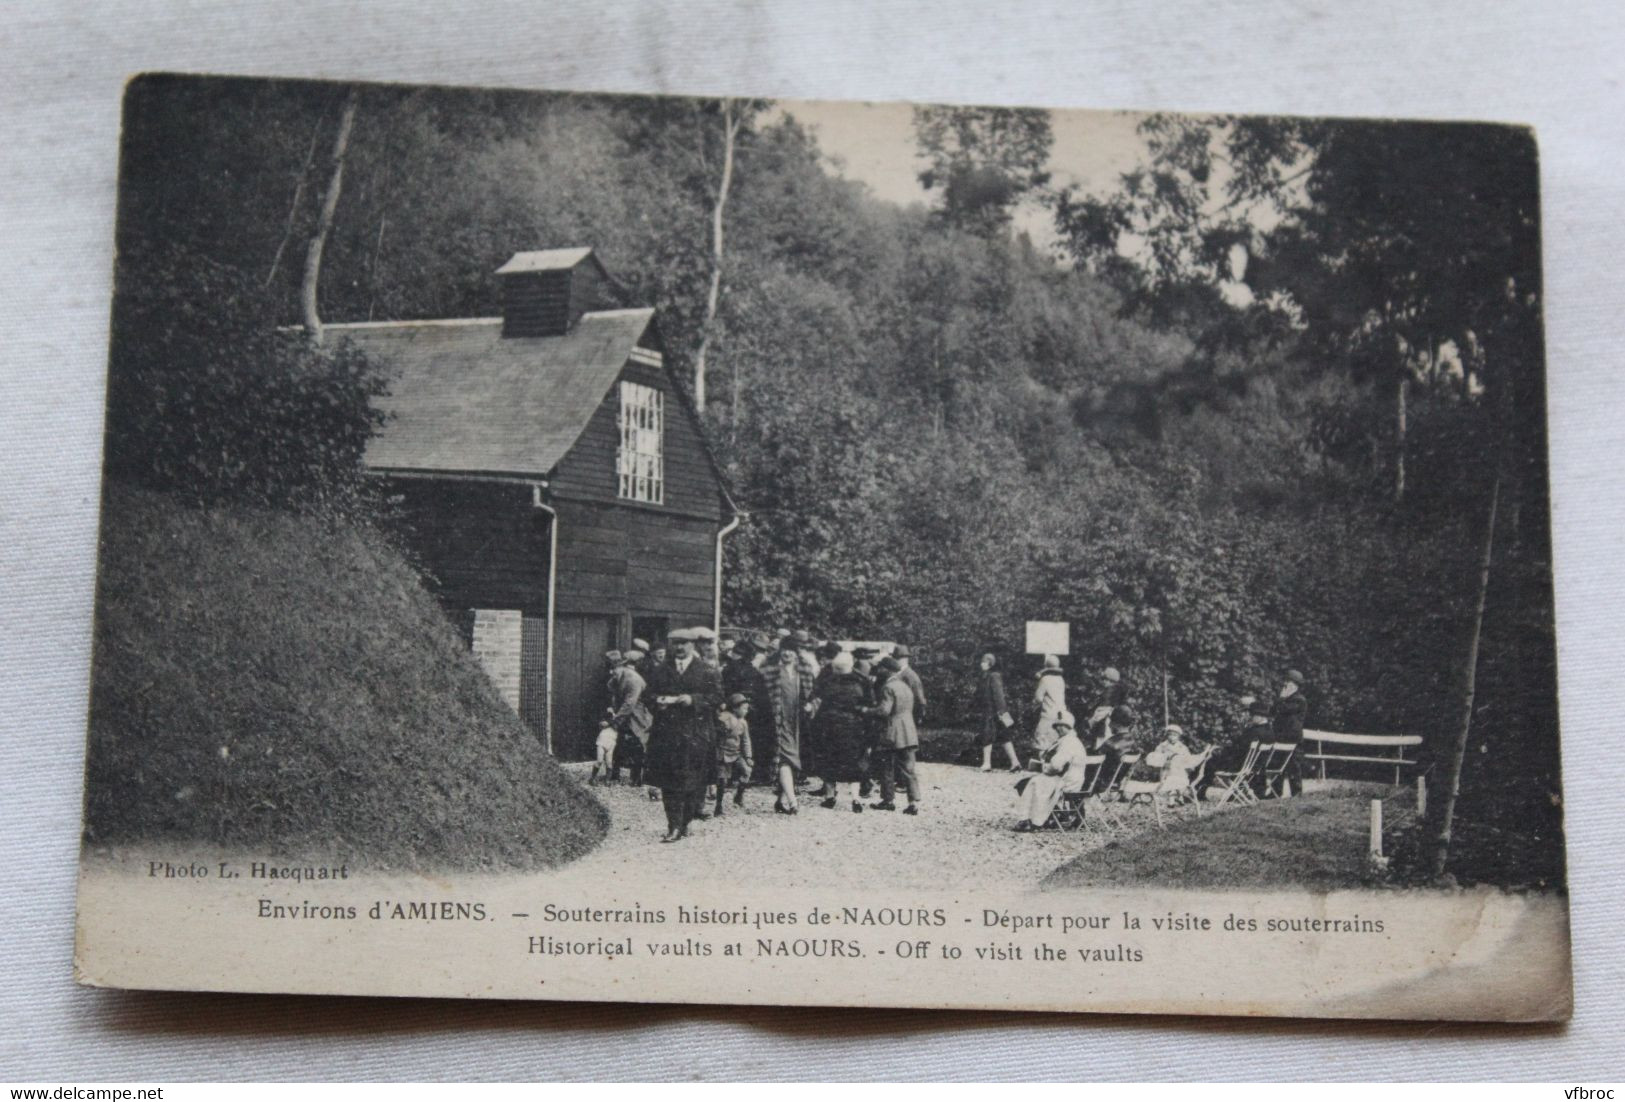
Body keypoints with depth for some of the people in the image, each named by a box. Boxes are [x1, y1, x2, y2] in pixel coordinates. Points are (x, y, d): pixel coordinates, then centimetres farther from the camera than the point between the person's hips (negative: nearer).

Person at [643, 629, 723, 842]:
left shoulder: (707, 672, 3)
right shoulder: (662, 671, 14)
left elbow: (716, 697, -2)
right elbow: (651, 693, 16)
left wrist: (693, 700, -14)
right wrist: (661, 700, -6)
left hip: (695, 734, -2)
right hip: (667, 732, 2)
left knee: (692, 782, -2)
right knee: (669, 781, -4)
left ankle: (684, 824, 10)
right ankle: (674, 826, -4)